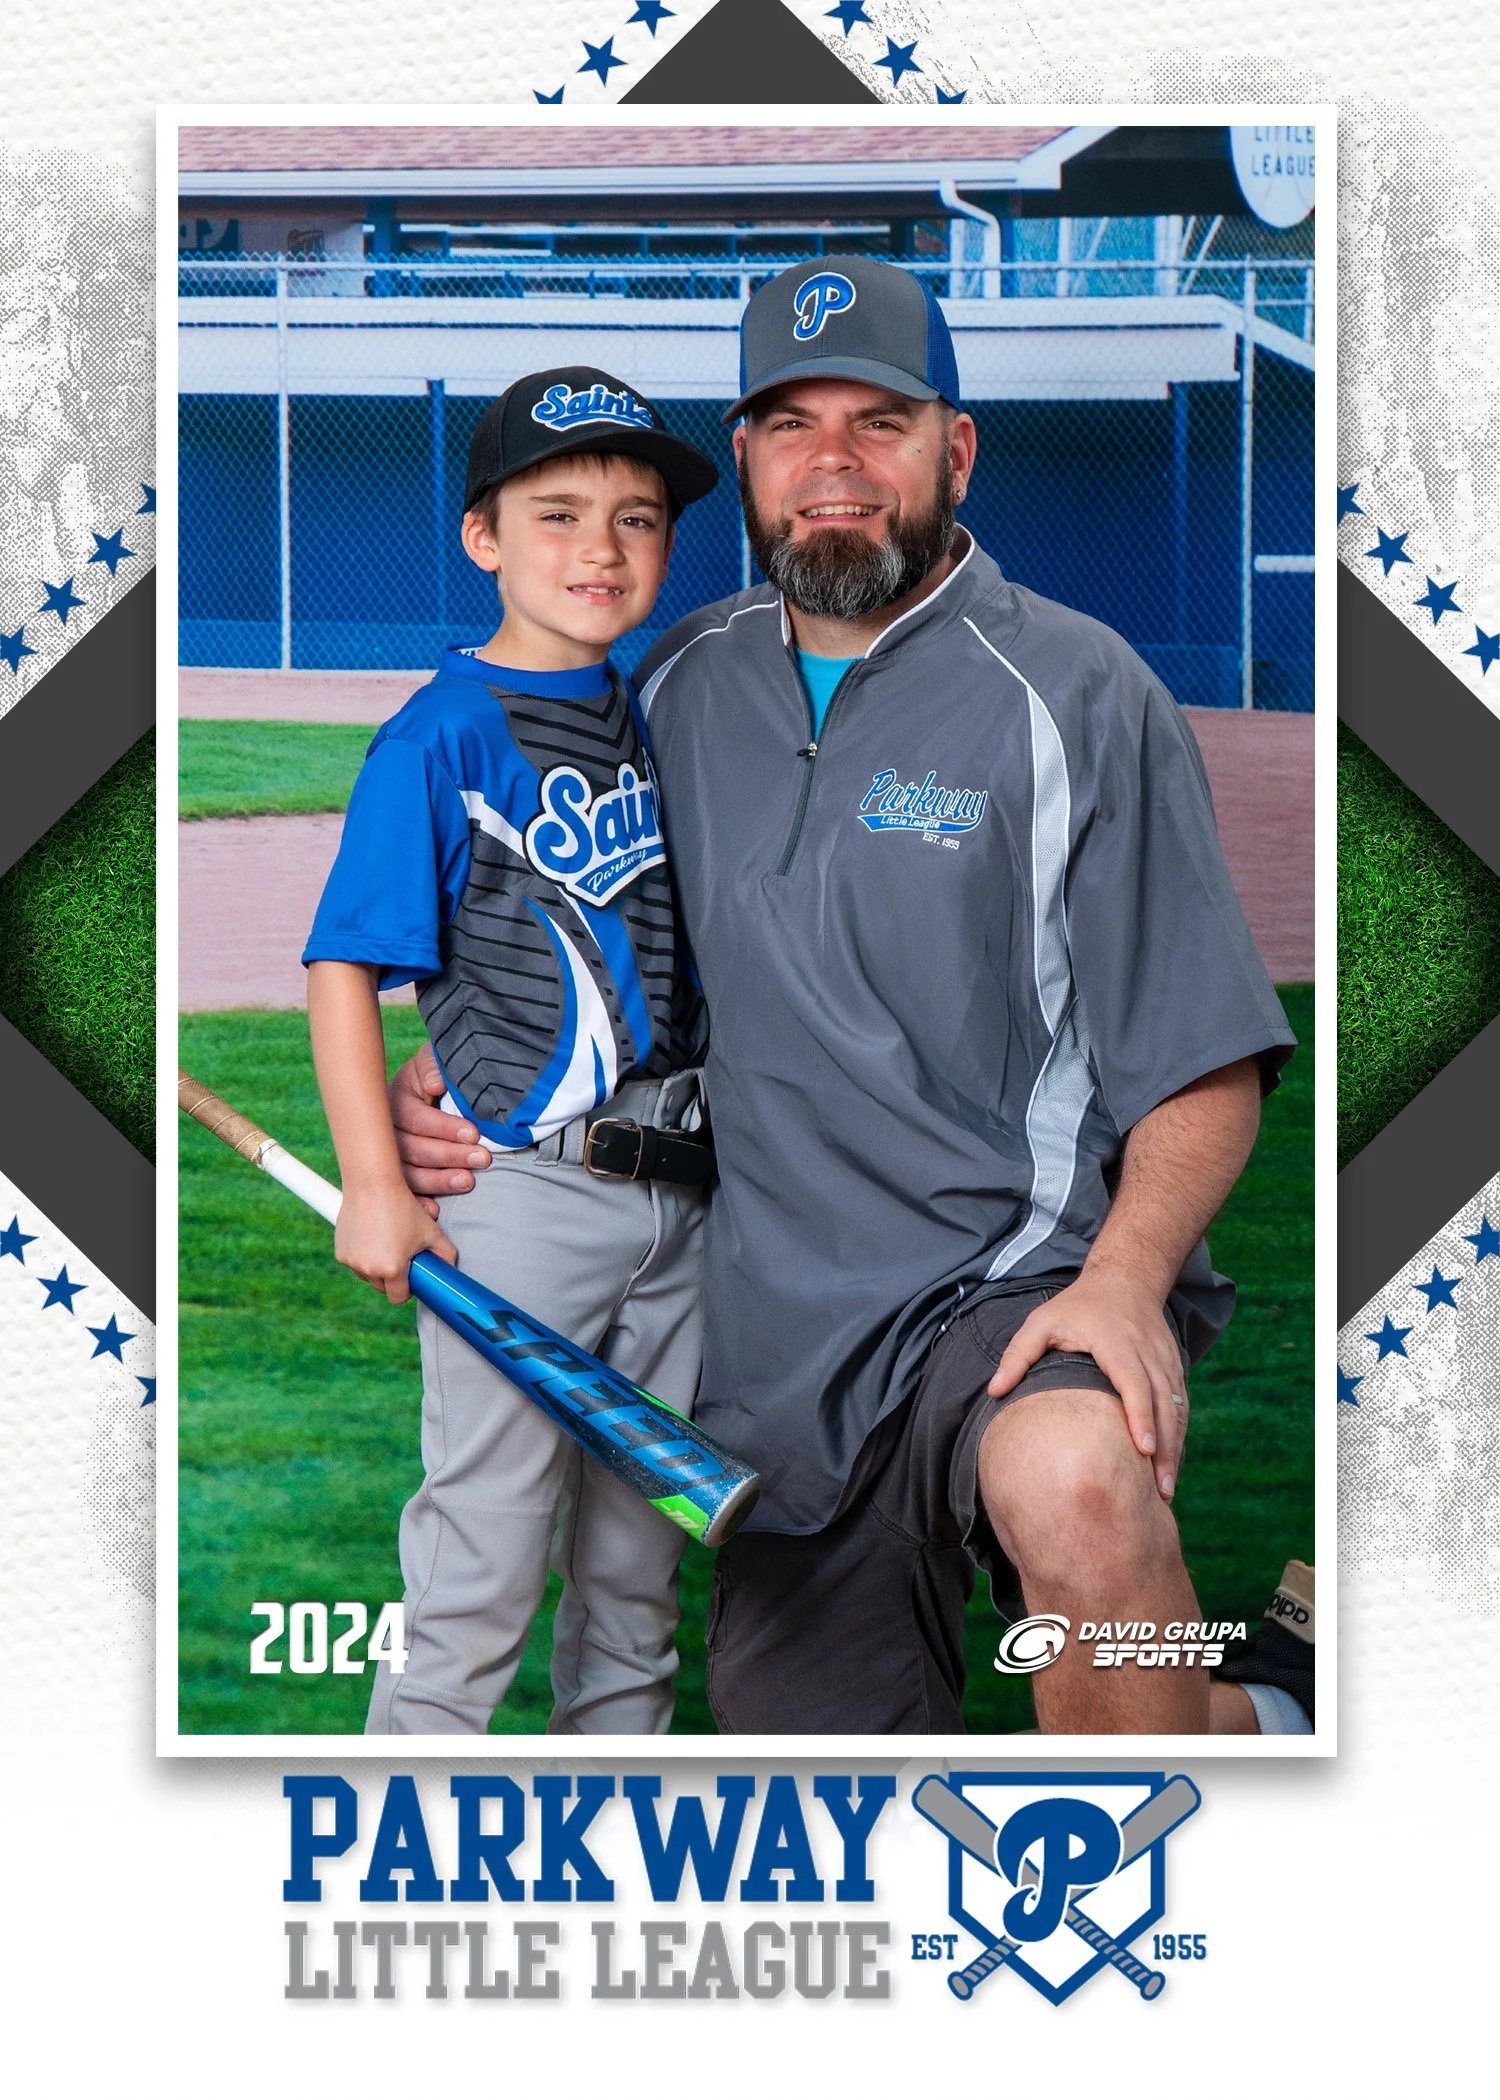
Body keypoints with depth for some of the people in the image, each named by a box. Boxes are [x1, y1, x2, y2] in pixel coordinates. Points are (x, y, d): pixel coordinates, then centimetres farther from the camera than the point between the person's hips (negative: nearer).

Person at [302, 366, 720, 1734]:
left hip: (680, 1195, 6)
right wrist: (375, 1186, -15)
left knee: (636, 1564, 15)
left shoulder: (660, 721, 10)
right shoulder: (442, 736, -9)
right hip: (518, 1194, -6)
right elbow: (345, 968, -10)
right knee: (482, 1567, -2)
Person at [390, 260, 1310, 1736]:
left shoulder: (1076, 693, -3)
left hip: (1024, 1280, -5)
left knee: (1073, 1485, -39)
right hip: (775, 1350, 5)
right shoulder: (678, 691, 11)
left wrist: (1123, 1280, -22)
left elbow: (1207, 1065, -6)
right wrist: (445, 1093, 5)